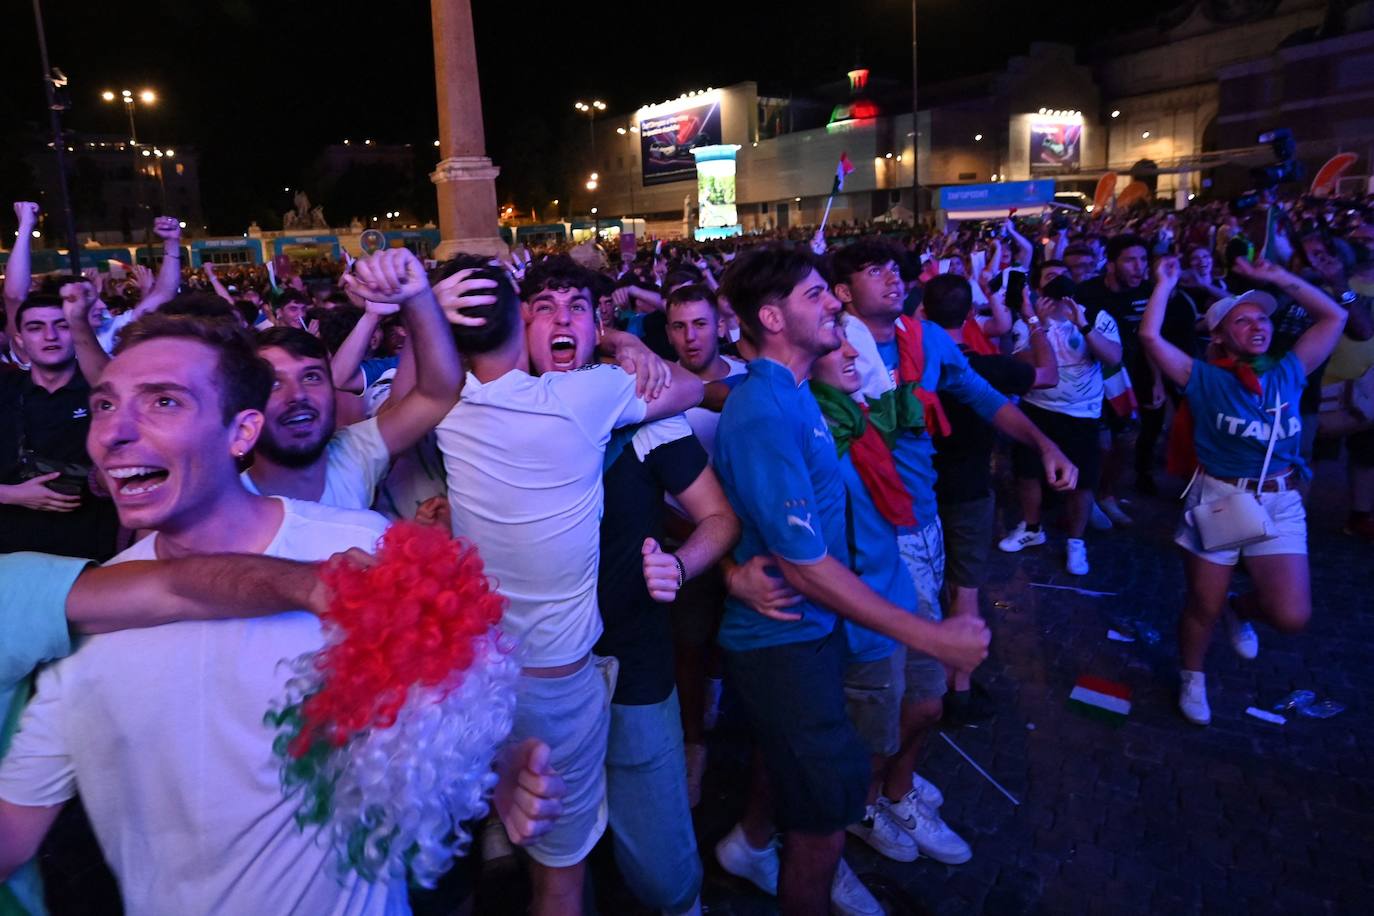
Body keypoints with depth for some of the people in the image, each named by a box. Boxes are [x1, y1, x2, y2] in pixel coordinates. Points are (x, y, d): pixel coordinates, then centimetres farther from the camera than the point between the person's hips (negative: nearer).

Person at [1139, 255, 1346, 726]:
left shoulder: (1288, 372, 7)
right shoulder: (1205, 377, -3)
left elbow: (1334, 317, 14)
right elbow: (1150, 337, -15)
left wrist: (1277, 277, 11)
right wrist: (1165, 283, -7)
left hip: (1280, 503, 3)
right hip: (1216, 499, -3)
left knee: (1291, 616, -8)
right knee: (1203, 607, 7)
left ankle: (1240, 610, 27)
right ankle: (1192, 679, 33)